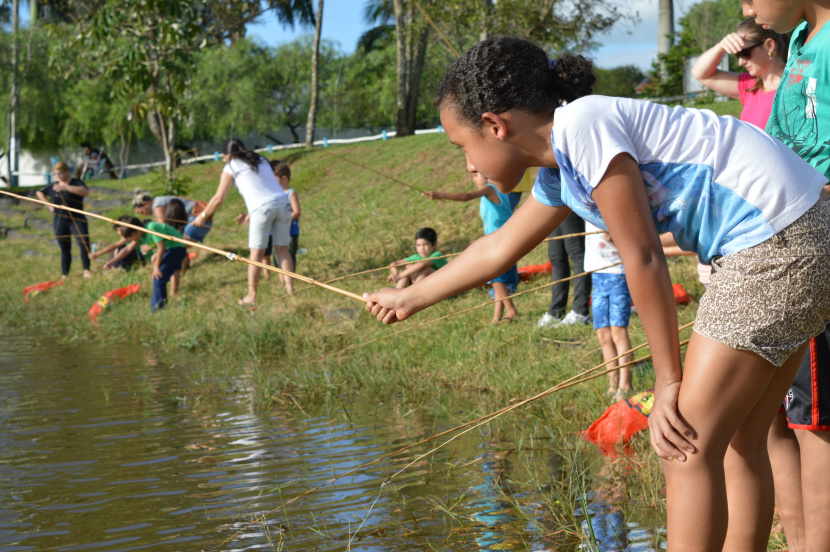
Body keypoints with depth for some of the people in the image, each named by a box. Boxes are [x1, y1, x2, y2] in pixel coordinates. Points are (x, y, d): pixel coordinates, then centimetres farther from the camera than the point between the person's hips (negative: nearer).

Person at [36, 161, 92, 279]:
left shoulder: (76, 183, -2)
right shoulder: (53, 186, 13)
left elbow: (85, 192, -24)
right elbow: (39, 193, 30)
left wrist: (66, 187, -28)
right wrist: (49, 205, 15)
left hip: (76, 220, -4)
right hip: (60, 221, 4)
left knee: (84, 243, -22)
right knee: (65, 249, 7)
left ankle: (86, 270, -21)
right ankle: (64, 276, 10)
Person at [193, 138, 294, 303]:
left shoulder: (231, 167, 9)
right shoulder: (261, 160, 26)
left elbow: (219, 199, 8)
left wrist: (203, 216, 21)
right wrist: (251, 213, 30)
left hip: (263, 208, -5)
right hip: (282, 202, 5)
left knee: (256, 252, 3)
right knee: (282, 248, 14)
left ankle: (251, 295, 6)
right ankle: (290, 288, 12)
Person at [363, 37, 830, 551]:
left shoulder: (582, 126, -14)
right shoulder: (560, 170, 15)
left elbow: (643, 258, -15)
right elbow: (499, 248, 30)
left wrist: (669, 382, -9)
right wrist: (410, 298, 41)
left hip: (776, 241, -10)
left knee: (688, 445, -6)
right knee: (738, 441, 13)